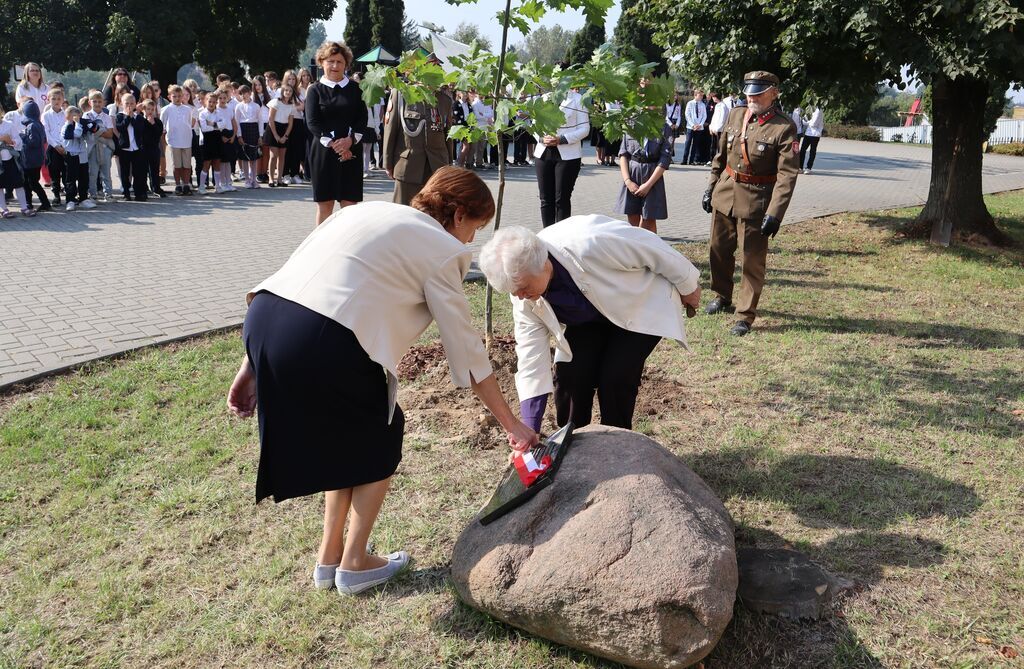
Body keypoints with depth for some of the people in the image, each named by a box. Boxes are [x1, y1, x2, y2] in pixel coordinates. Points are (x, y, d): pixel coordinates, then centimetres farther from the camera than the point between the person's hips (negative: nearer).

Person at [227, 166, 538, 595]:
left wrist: (253, 366, 21)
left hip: (262, 318, 7)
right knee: (381, 436, 20)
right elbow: (465, 350, 7)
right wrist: (511, 425, 17)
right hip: (323, 341, -7)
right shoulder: (441, 249, 6)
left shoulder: (366, 210, 26)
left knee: (348, 433, 27)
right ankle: (355, 564, 29)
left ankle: (329, 558, 37)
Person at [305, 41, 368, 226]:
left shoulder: (354, 89, 9)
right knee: (324, 204, 1)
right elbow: (312, 123, -4)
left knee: (349, 203, -1)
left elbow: (362, 118, 3)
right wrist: (333, 144, -15)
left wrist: (350, 140, -14)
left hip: (351, 151, 1)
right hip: (323, 151, -1)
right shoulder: (315, 90, 5)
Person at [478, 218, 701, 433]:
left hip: (641, 303, -4)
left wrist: (688, 286, -8)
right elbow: (532, 357, -16)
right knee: (569, 375, -10)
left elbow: (652, 248, -26)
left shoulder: (588, 243, -42)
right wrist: (529, 427, -19)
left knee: (615, 379, -18)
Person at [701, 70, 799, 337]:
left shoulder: (784, 128, -13)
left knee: (753, 261, 2)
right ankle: (722, 297, 39)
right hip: (725, 195, 6)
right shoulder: (736, 115, 4)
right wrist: (710, 188, 13)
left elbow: (787, 175, -17)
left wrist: (775, 214, -23)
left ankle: (746, 315, 14)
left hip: (756, 202, -5)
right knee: (719, 251, 17)